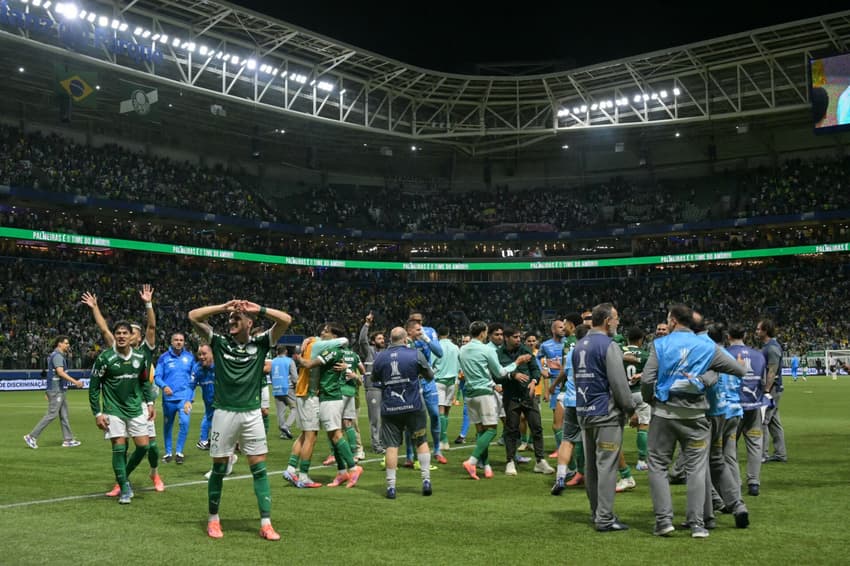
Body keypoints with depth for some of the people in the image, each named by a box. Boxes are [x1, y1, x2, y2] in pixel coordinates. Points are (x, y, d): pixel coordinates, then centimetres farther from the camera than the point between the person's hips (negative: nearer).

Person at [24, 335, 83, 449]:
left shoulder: (60, 355, 17)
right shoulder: (57, 356, -14)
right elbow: (60, 372, -26)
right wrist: (74, 381, -31)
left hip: (60, 390, 10)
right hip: (56, 390, -10)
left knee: (64, 415, 10)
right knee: (52, 414, -8)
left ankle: (68, 440, 12)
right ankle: (32, 436, -3)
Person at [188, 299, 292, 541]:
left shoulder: (260, 344, 4)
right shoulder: (219, 342, 5)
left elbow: (286, 320, -4)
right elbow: (193, 316, 1)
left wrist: (258, 309, -8)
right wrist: (224, 306, -4)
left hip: (252, 414, 0)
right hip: (224, 413, 0)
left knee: (259, 469, -1)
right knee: (219, 468, 7)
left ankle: (266, 523, 3)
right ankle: (213, 519, 23)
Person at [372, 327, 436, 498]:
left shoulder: (380, 357, 1)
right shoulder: (415, 354, -5)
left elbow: (374, 378, 17)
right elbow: (430, 375, 7)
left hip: (389, 409, 1)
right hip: (414, 407, -1)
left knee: (391, 446, 3)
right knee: (422, 442, 13)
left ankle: (391, 486, 2)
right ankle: (426, 481, 12)